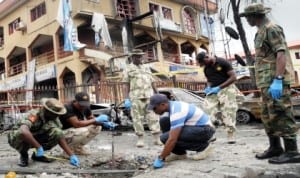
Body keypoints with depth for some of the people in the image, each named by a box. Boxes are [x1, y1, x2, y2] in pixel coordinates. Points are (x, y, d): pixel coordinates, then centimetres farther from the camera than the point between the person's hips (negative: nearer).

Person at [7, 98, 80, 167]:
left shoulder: (54, 118, -14)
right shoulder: (34, 115, -33)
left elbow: (60, 136, -12)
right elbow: (23, 132, -51)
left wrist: (72, 155, -21)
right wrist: (39, 147, -43)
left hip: (36, 138, 5)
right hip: (16, 138, -5)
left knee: (57, 132, -20)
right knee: (23, 135, -40)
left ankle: (37, 155, 1)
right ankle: (23, 155, -7)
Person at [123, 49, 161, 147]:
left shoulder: (146, 68, 20)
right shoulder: (128, 69, 9)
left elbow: (152, 83, 18)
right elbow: (126, 84, 3)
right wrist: (127, 98, -5)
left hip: (149, 95, 3)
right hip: (136, 96, -3)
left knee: (153, 116, -2)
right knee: (138, 117, -2)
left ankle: (157, 138, 0)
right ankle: (140, 139, 6)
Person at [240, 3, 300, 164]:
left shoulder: (271, 29, -8)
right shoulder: (261, 32, 21)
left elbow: (281, 54, -19)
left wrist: (277, 80, -27)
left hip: (275, 81, -10)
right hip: (267, 82, 10)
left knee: (281, 116, -8)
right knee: (268, 116, 13)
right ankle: (275, 148, 22)